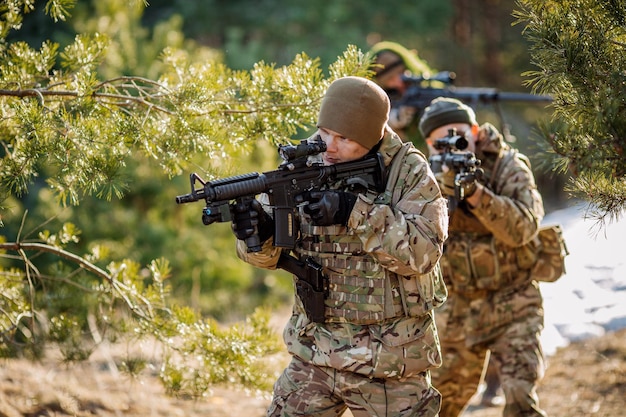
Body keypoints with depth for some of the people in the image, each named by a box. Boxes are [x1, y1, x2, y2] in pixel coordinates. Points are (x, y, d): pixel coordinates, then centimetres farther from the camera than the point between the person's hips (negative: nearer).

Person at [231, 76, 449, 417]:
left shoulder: (410, 172, -8)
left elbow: (423, 250, -20)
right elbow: (272, 253, -2)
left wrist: (355, 212, -28)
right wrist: (258, 232, -26)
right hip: (313, 356, 3)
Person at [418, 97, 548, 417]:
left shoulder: (509, 167, -9)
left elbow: (522, 228, -23)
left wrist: (475, 193, -34)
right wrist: (437, 191, -35)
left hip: (511, 307, -4)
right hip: (457, 308, 4)